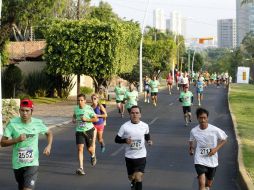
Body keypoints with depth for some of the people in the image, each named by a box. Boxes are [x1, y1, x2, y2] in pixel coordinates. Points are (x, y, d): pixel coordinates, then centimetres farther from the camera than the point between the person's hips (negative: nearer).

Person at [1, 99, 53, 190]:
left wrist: (49, 146, -2)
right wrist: (17, 139, -23)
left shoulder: (38, 123, -5)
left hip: (32, 164, -1)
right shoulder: (13, 123, -9)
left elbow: (49, 133, 15)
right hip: (17, 164, 2)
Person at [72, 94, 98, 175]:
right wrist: (73, 119, 5)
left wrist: (86, 119, -21)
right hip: (79, 131, 3)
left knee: (90, 148, 11)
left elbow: (96, 119, -10)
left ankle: (93, 156, 50)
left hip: (89, 130, -3)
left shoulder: (89, 108, -11)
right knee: (80, 148, -12)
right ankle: (81, 168, -16)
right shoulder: (76, 108, 3)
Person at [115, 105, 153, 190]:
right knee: (131, 177, 19)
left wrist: (149, 140, -6)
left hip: (141, 156, -1)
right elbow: (117, 139, -5)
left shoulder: (145, 126, -5)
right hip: (129, 157, 1)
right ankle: (133, 182, 55)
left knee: (138, 178, -12)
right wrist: (125, 140, -24)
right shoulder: (125, 126, -12)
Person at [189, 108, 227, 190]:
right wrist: (191, 148, 1)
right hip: (200, 160, -1)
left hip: (212, 161, 1)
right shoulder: (194, 131, -9)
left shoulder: (215, 130, -15)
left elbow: (224, 139, 0)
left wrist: (216, 149, -12)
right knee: (202, 183, -19)